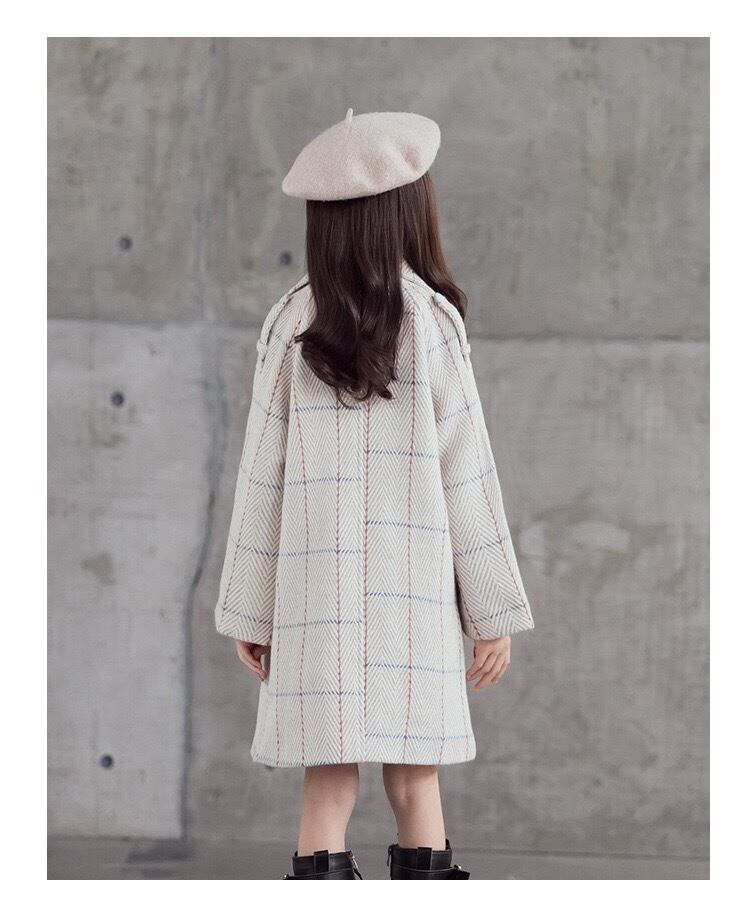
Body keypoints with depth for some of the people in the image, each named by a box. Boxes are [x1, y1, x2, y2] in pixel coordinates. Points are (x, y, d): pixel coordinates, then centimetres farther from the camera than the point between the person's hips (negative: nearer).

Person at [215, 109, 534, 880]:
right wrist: (496, 612, 3)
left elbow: (263, 473, 1)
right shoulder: (430, 320, -4)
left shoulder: (292, 323, -1)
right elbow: (467, 473, -3)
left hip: (316, 588, 1)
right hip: (413, 589, -1)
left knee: (328, 777, 3)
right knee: (413, 772, 7)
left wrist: (248, 611, 8)